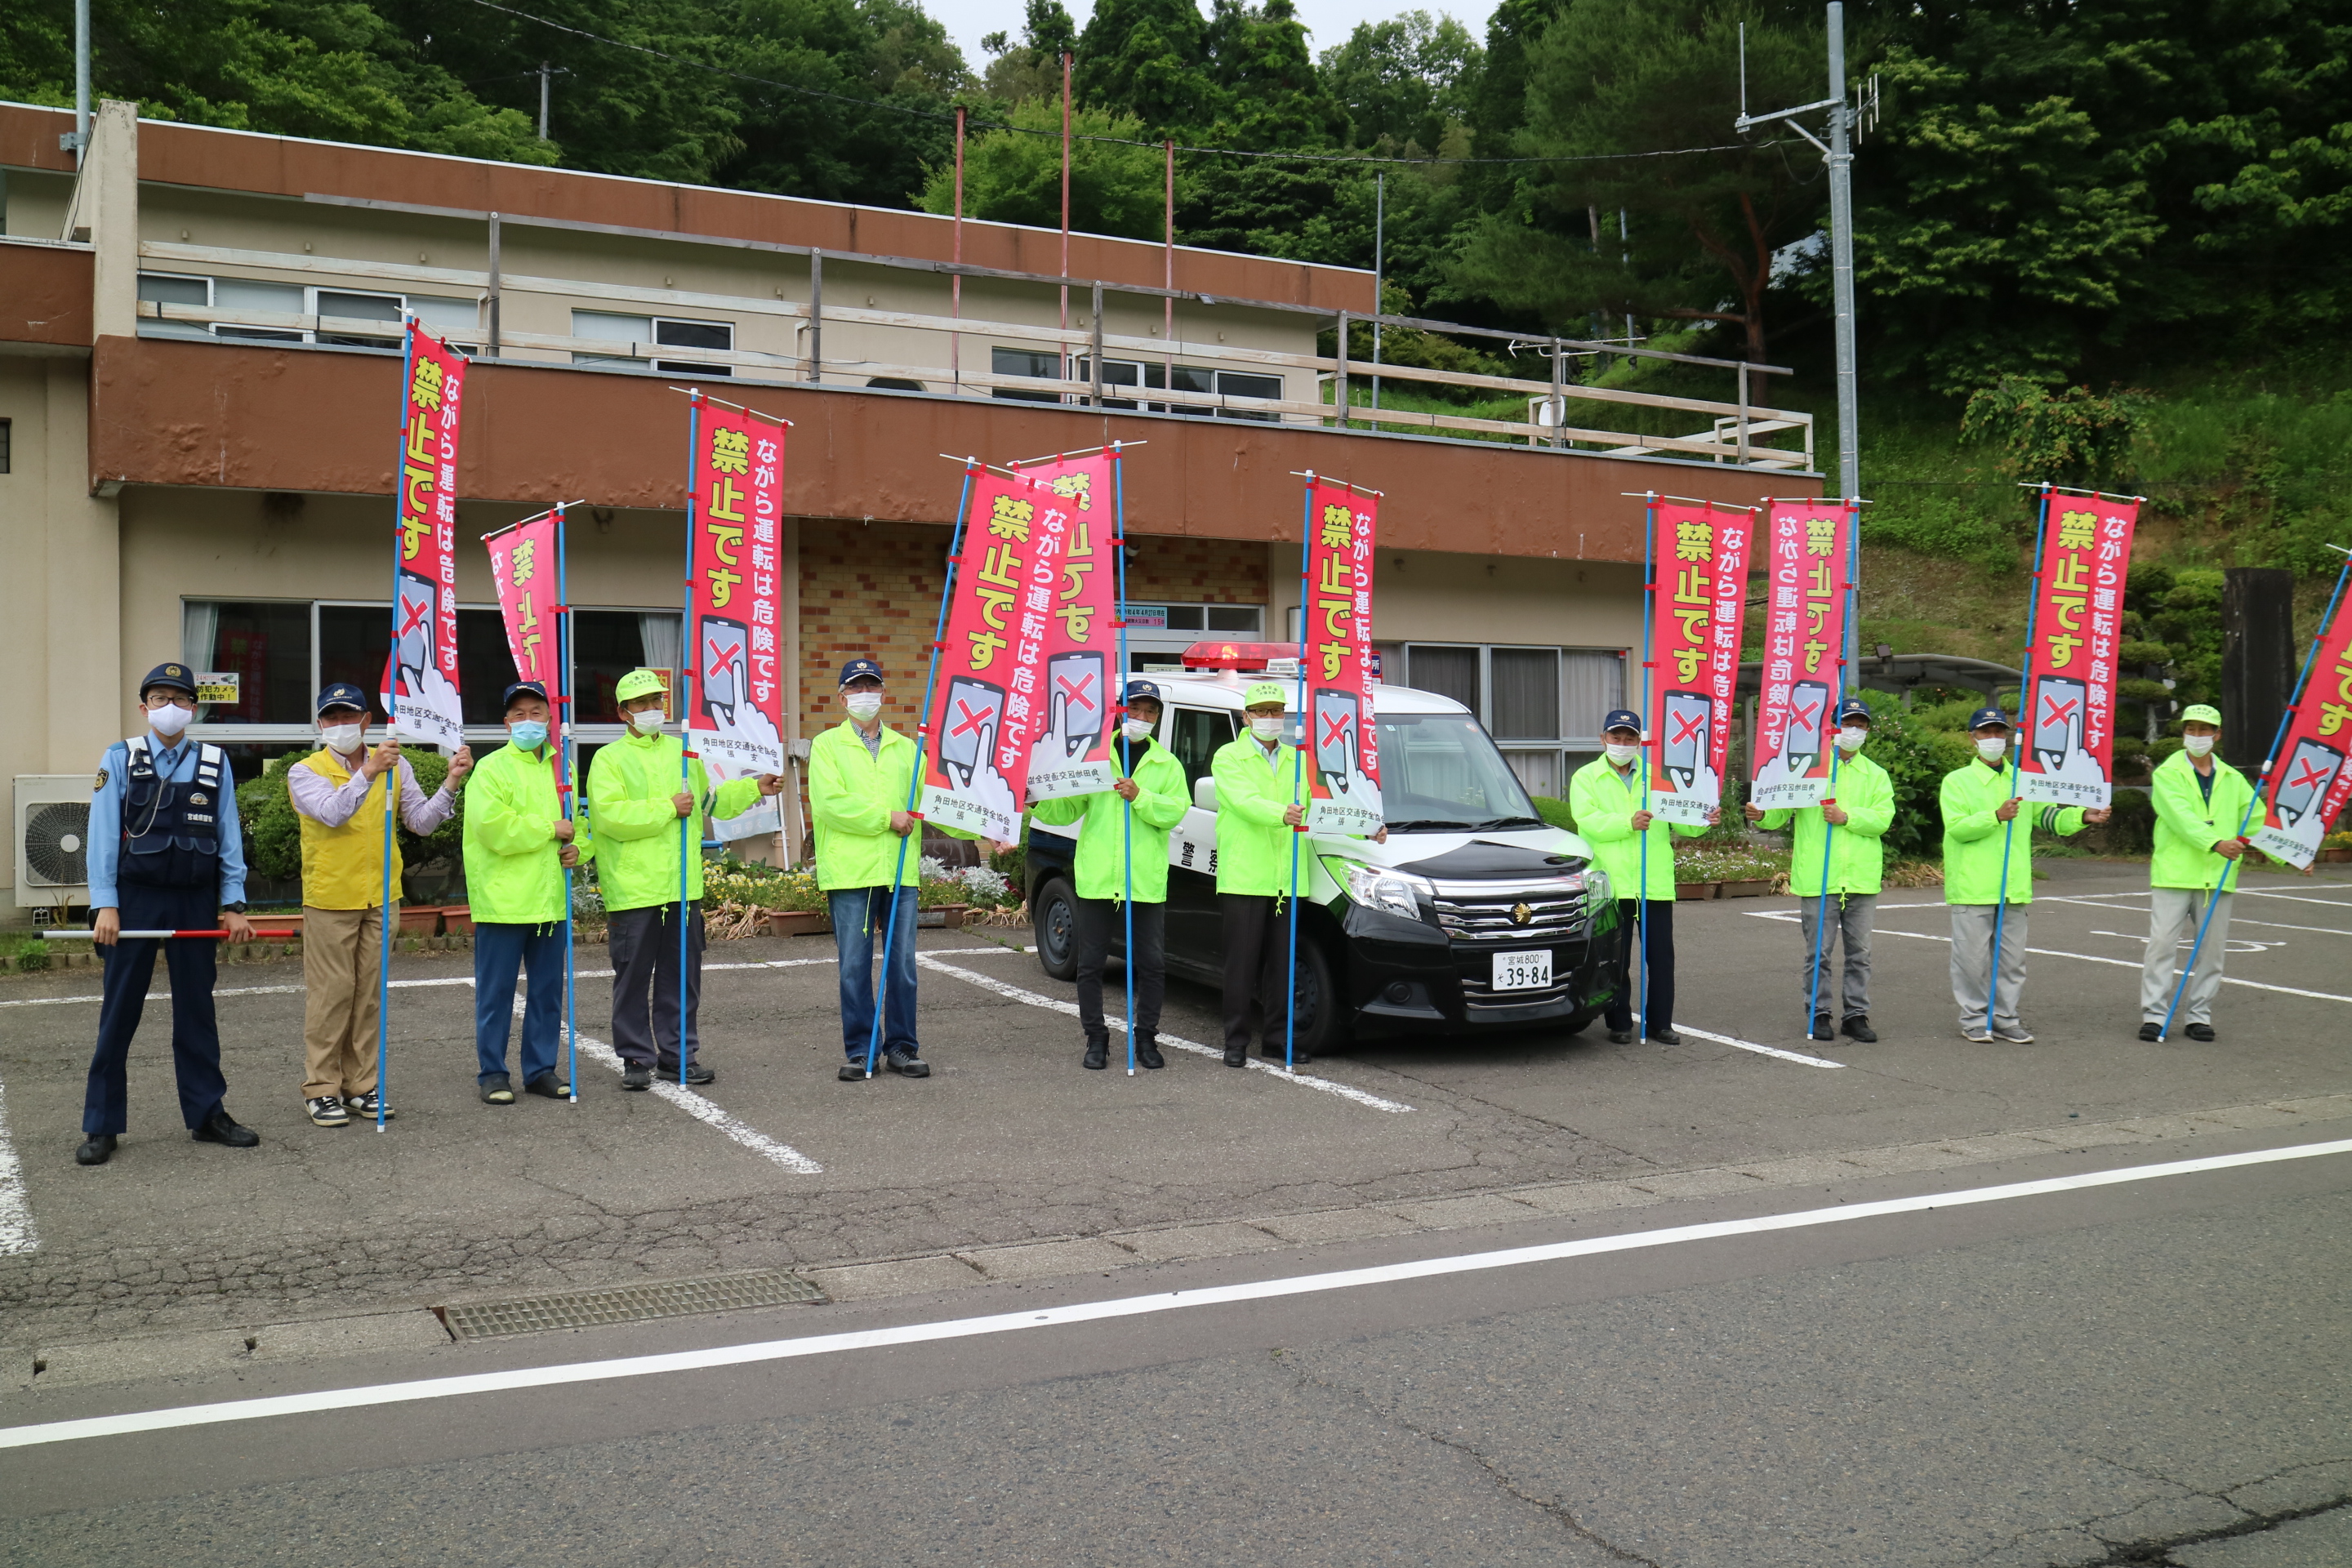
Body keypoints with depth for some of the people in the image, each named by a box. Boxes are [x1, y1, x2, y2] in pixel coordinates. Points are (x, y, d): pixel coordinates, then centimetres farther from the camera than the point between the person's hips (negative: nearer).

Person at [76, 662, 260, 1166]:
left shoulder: (215, 763, 6)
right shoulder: (120, 760, 2)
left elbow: (229, 838, 7)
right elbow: (103, 835, -1)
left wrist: (234, 904, 2)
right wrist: (105, 904, -8)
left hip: (195, 903, 2)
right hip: (134, 901, -2)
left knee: (197, 1011, 9)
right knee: (118, 1014, 2)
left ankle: (207, 1114, 19)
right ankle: (101, 1126, 10)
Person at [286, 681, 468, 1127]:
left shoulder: (394, 766, 8)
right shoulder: (305, 772, -3)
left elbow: (421, 821, 2)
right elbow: (332, 813, -21)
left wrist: (451, 784, -12)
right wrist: (367, 773, -33)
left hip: (382, 898, 4)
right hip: (329, 900, -3)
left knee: (369, 994, 9)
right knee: (330, 994, -1)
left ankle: (360, 1086, 17)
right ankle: (321, 1089, 8)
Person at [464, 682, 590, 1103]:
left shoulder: (561, 768, 14)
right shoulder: (492, 768, -5)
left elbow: (579, 820, 25)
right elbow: (492, 827, -18)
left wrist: (577, 847, 3)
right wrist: (550, 830, -14)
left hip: (551, 899, 6)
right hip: (503, 900, -6)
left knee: (548, 989, 11)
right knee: (496, 991, 1)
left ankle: (541, 1069, 21)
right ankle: (492, 1073, 11)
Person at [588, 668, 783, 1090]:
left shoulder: (683, 753, 16)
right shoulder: (609, 759, -2)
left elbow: (710, 802, 30)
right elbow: (610, 816, -17)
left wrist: (754, 788, 21)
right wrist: (669, 808, -15)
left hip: (683, 887, 5)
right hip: (633, 891, -5)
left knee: (682, 975, 9)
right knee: (633, 977, 1)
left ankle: (678, 1053, 18)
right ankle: (637, 1059, 10)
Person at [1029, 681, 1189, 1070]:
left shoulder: (1167, 765, 11)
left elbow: (1175, 810, -4)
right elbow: (1067, 808, 7)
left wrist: (1139, 797, -18)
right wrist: (1036, 804, -11)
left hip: (1147, 883, 0)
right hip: (1097, 879, 0)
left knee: (1152, 964, 3)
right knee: (1090, 964, 4)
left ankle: (1145, 1037, 16)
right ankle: (1096, 1038, 14)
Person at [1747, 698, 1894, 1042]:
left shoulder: (1876, 775, 12)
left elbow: (1883, 819, -3)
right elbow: (1782, 814, 0)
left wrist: (1847, 817, -17)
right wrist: (1763, 816, -21)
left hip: (1861, 879, 2)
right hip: (1818, 879, -2)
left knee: (1859, 952, 8)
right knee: (1818, 952, 2)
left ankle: (1856, 1014, 16)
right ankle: (1819, 1013, 12)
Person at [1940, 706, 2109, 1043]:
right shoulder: (1957, 781, 1)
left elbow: (2048, 817, 10)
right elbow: (1957, 827, -11)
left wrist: (2082, 816, -7)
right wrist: (1996, 816, -24)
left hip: (2014, 886, 4)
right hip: (1973, 886, -4)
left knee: (2013, 958, 7)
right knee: (1973, 957, -2)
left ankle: (2005, 1019, 15)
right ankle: (1974, 1018, 9)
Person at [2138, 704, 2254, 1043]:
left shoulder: (2232, 780, 15)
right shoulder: (2167, 774, 1)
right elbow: (2182, 817, -15)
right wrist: (2215, 843, -30)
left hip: (2217, 877, 4)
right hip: (2173, 874, -4)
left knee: (2211, 949, 6)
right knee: (2163, 944, -7)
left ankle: (2200, 1015, 15)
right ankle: (2154, 1013, -2)